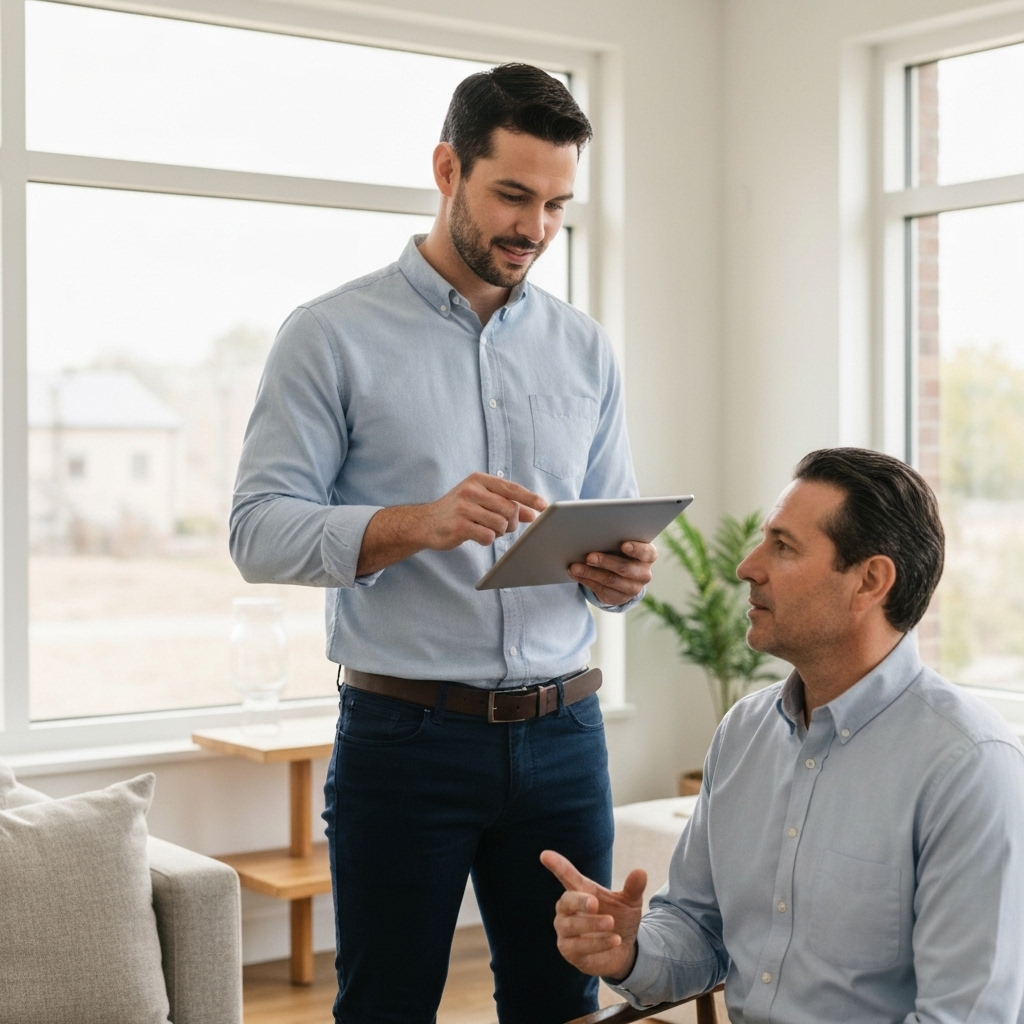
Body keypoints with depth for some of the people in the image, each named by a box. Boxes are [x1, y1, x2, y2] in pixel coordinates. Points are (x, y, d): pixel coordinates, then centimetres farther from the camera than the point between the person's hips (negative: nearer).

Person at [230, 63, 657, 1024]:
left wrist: (624, 574, -10)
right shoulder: (333, 334, -3)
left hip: (562, 731, 4)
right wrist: (419, 523, -25)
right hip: (404, 733, -3)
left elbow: (617, 528, 14)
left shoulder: (584, 348, 10)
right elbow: (259, 530, -9)